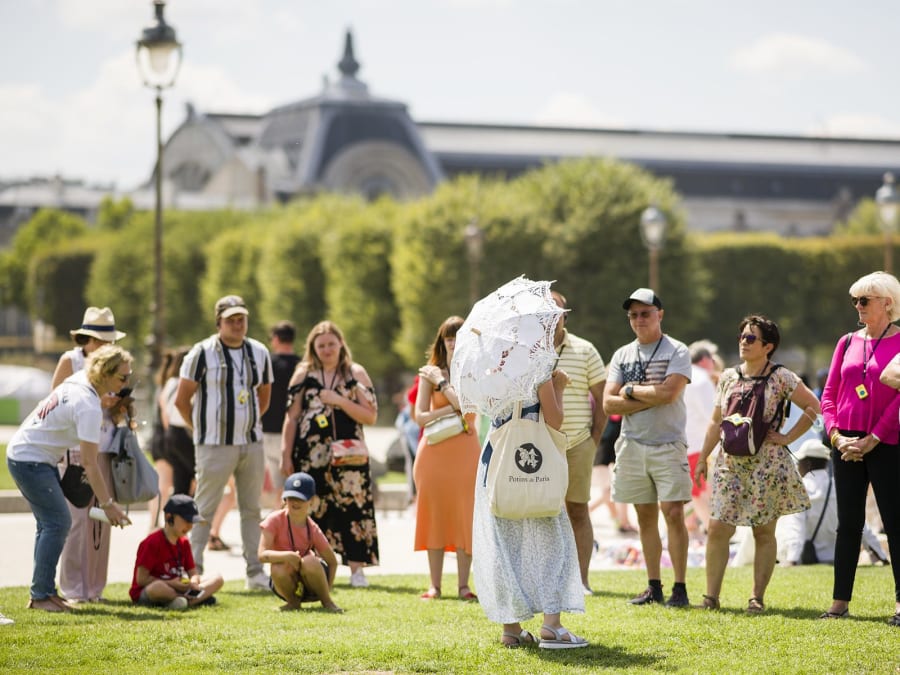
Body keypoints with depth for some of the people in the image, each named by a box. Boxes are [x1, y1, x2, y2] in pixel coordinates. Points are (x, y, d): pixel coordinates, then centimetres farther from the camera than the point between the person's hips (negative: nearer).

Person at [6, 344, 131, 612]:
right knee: (57, 522, -10)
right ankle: (41, 595, -7)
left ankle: (43, 592, 13)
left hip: (22, 453, 10)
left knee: (50, 523, 11)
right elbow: (89, 463, -24)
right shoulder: (89, 407, -24)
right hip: (30, 461, -10)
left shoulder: (78, 381, 1)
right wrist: (107, 504, -20)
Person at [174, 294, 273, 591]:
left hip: (252, 444, 5)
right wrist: (203, 429, 4)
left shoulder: (259, 352, 9)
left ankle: (256, 573, 12)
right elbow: (181, 399, -2)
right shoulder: (202, 353, -6)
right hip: (215, 445, -5)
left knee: (252, 509, 8)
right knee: (205, 510, -3)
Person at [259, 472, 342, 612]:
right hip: (287, 583, 0)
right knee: (278, 568, -34)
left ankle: (327, 601, -10)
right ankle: (293, 602, -5)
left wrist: (327, 590, -12)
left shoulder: (313, 530, -12)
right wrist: (287, 556, -41)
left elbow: (333, 562, -1)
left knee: (309, 561, -33)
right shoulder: (275, 520, -16)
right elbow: (262, 554, -24)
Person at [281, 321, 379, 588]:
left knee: (351, 507, -6)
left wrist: (340, 401, -10)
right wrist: (286, 455, 3)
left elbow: (371, 416, 1)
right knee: (313, 509, 1)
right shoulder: (304, 374, 9)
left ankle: (356, 571, -2)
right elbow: (291, 417, 8)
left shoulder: (356, 374, 6)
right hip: (311, 454, 1)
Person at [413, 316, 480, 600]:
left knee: (465, 518, -2)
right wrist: (452, 409, -12)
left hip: (465, 451, -1)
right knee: (434, 516, 1)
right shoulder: (429, 373, 6)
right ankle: (435, 585, 6)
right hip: (434, 451, 1)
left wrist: (441, 382, -9)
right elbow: (420, 416, -3)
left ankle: (463, 585, 4)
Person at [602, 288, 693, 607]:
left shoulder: (676, 351, -2)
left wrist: (631, 390, -6)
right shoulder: (622, 355, 11)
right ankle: (654, 587, 14)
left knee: (673, 514, -10)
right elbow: (609, 403, 1)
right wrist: (651, 398, -10)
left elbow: (669, 392, -18)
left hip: (667, 446, -5)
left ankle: (680, 588, -6)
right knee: (645, 517, 8)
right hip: (632, 446, 5)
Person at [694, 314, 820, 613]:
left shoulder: (781, 378, -4)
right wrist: (702, 459, 11)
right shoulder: (728, 377, 9)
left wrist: (788, 437, -7)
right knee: (717, 529, -3)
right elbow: (716, 422, 15)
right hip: (730, 463, 4)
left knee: (763, 532, 2)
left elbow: (813, 407, -3)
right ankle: (711, 597, 1)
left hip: (766, 464, -4)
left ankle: (758, 598, 8)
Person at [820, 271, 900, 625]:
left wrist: (871, 440, -14)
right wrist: (836, 436, -4)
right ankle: (840, 602, 9)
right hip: (846, 445, 5)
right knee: (848, 524, 6)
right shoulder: (847, 343, 11)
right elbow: (829, 395, 11)